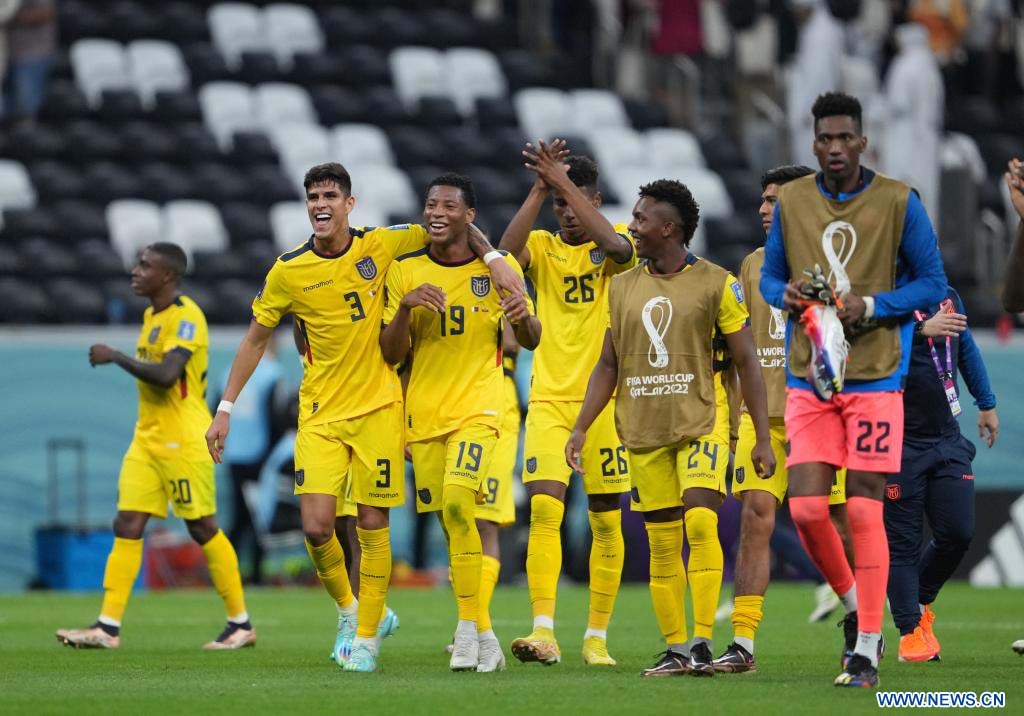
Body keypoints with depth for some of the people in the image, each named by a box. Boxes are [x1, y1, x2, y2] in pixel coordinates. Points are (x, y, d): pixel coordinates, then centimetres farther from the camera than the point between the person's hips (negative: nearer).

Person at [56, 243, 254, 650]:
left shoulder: (185, 318, -15)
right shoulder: (152, 316, 14)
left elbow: (165, 374, -27)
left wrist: (114, 357, -19)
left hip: (183, 441, -9)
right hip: (147, 439, 9)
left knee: (203, 529, -2)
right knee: (127, 526, 0)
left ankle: (241, 624, 9)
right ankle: (108, 627, -3)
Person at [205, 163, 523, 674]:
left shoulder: (380, 245, -5)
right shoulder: (288, 271, -4)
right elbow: (256, 339, 7)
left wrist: (493, 259, -10)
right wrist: (225, 408, 4)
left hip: (378, 407, 0)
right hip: (320, 415, 0)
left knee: (373, 527, -1)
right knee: (317, 528, -10)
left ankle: (366, 637, 11)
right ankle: (347, 608, 18)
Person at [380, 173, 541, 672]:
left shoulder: (499, 268, 1)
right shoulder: (405, 272, 3)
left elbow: (530, 341, 8)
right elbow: (391, 354, 3)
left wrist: (523, 317, -15)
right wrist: (405, 307, -15)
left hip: (478, 406, -3)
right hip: (423, 414, 3)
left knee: (457, 500, -24)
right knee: (451, 518, 4)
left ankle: (469, 626, -16)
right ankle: (481, 635, 16)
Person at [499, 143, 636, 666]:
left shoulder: (610, 248, 1)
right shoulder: (542, 247, 6)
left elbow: (616, 246, -23)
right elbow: (506, 249, -16)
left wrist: (562, 179, -23)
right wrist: (541, 187, -21)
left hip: (604, 400, -1)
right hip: (549, 400, 1)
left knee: (606, 521, 3)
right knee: (543, 509, -14)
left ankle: (596, 637, 12)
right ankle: (543, 633, -20)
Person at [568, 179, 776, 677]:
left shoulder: (715, 283, -2)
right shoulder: (623, 286, 11)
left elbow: (746, 362, -1)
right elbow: (609, 364, 16)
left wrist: (763, 438, -5)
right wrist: (581, 428, 7)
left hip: (701, 424, -4)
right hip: (643, 430, 4)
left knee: (701, 521, -20)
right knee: (662, 543, 3)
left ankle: (702, 642, -18)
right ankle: (675, 650, 8)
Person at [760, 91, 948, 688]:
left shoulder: (899, 202, -4)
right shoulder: (790, 201, 6)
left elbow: (933, 284, 0)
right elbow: (769, 276, 17)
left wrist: (871, 307, -15)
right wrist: (785, 294, -7)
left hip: (875, 376, -3)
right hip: (808, 377, 3)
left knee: (865, 511, -6)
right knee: (806, 508, -4)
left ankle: (866, 649, 1)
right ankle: (855, 606, 22)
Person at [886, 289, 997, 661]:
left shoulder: (947, 297, 9)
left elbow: (967, 349, 24)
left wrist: (986, 404, 30)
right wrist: (922, 331, -44)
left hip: (947, 440, 5)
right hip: (901, 445, -5)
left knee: (958, 533, -1)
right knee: (902, 542, -1)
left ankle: (920, 604, 23)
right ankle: (910, 631, 8)